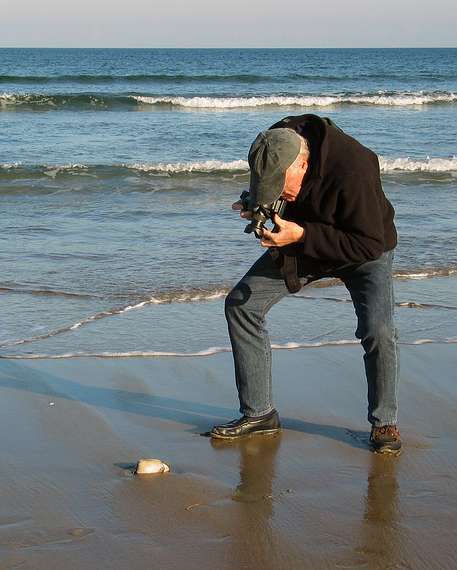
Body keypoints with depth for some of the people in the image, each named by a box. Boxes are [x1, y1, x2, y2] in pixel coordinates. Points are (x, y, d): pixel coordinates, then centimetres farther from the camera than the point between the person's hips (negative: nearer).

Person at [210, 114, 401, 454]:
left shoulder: (353, 170, -38)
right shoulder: (274, 154, -19)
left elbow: (370, 244, -34)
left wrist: (301, 235, -40)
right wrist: (258, 209, -21)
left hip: (363, 251, -5)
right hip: (302, 242, 6)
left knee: (377, 330, -26)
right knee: (240, 304, -3)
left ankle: (384, 423, -2)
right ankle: (259, 414, 6)